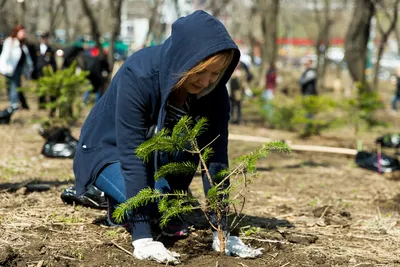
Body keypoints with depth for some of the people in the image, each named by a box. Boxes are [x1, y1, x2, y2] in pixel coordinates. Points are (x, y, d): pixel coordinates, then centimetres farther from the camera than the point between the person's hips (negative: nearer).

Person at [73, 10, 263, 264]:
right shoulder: (138, 76, -36)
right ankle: (119, 203, 2)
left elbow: (215, 157, -21)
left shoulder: (213, 90, -21)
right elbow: (133, 157, -39)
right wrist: (142, 239, -43)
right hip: (108, 150, -5)